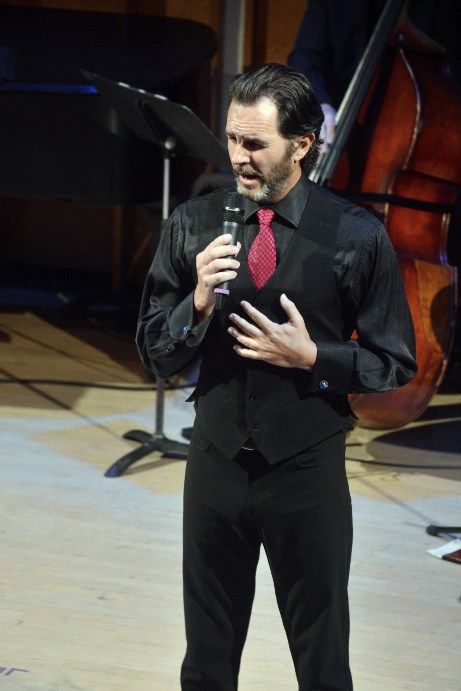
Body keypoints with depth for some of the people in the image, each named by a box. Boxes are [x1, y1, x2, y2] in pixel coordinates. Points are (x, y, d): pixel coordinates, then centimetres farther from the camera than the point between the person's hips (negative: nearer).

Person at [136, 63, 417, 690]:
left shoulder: (356, 236, -8)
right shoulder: (193, 225, -1)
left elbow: (396, 364, -3)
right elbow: (155, 355, 2)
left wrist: (312, 357, -18)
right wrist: (198, 304, -16)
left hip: (308, 473, -2)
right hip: (215, 466, 3)